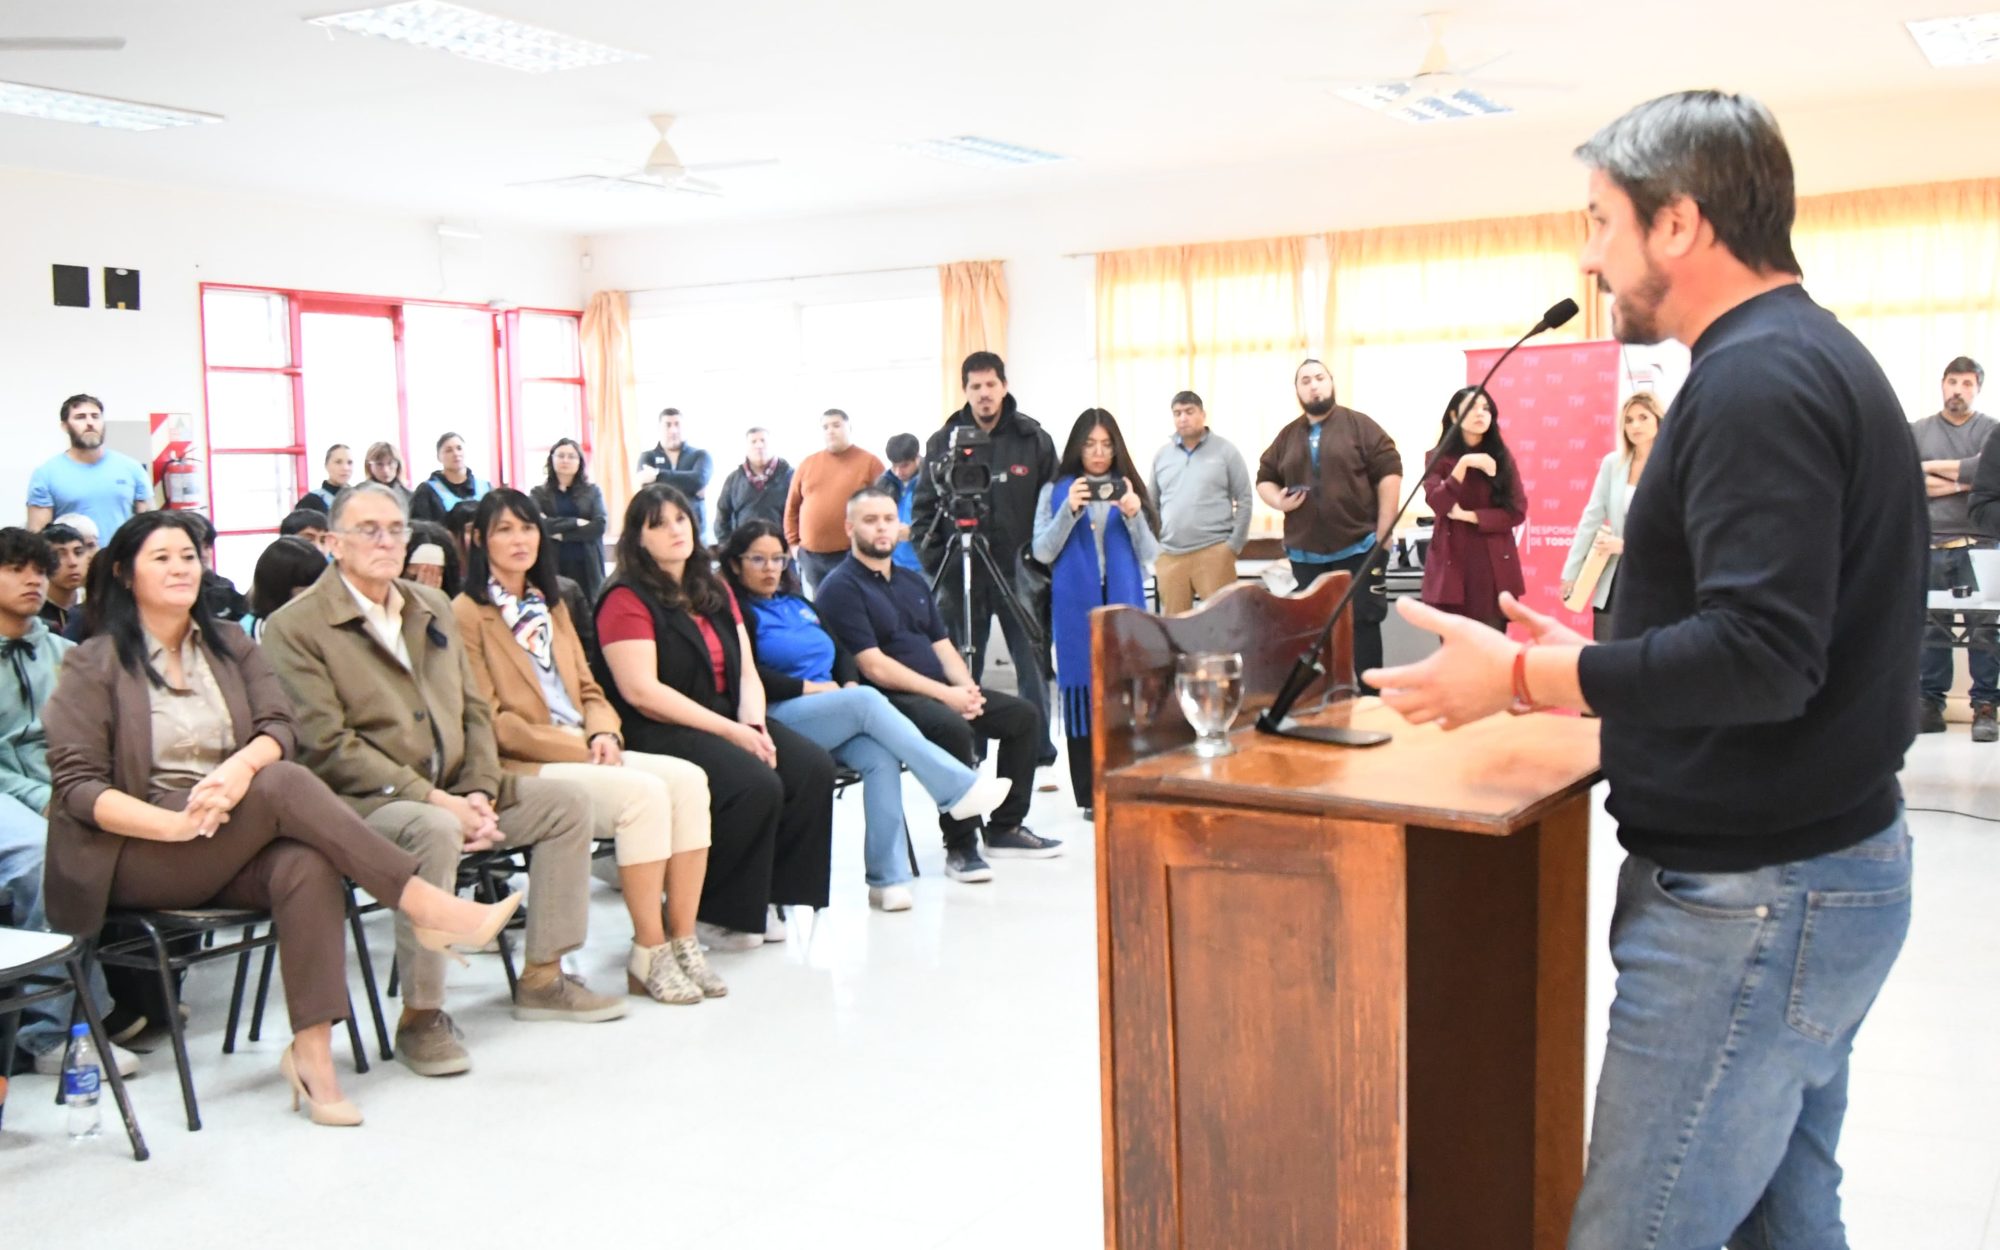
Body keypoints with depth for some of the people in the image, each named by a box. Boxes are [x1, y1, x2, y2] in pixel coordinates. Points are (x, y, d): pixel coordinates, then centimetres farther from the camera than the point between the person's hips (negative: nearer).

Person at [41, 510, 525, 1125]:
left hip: (237, 844, 4)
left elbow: (280, 728, 2)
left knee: (307, 863, -33)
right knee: (283, 783, -31)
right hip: (136, 855, -4)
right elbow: (76, 784, -6)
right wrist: (175, 823, -23)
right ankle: (426, 906, -31)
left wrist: (243, 763, -23)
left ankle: (312, 1050, -35)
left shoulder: (232, 647, 16)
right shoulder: (94, 666, 4)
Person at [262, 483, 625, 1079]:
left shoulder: (433, 607, 15)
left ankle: (542, 977, 5)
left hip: (452, 789, 8)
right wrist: (431, 798, -21)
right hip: (361, 801, -7)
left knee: (567, 800, -3)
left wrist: (479, 792, -4)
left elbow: (473, 711, 14)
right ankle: (420, 1017, -24)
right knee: (433, 830, -37)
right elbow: (327, 746, -16)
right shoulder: (294, 627, -7)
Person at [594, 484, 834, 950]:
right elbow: (641, 691, -16)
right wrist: (730, 732, -18)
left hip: (727, 722, 8)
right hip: (658, 733, -7)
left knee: (813, 767, -16)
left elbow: (746, 671, 14)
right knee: (757, 784, -29)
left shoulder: (715, 591, 17)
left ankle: (764, 897, -4)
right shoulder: (626, 599, -6)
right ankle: (715, 913, -11)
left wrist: (754, 725, -8)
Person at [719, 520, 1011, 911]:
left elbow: (841, 652, 23)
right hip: (778, 720, -6)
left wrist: (850, 685, 2)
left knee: (881, 756, -26)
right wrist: (809, 687, -10)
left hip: (833, 719, 6)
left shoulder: (797, 604, 26)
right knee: (867, 701, -30)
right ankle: (959, 788, -30)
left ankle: (888, 878, -29)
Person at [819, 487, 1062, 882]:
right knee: (953, 727, -35)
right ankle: (960, 847, -20)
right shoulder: (841, 587, -8)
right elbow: (873, 666, -16)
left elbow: (942, 646, 16)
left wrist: (967, 688, -6)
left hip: (942, 692, 9)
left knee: (1024, 715, 1)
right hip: (887, 700, -9)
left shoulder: (913, 582, 19)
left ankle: (1005, 828, 9)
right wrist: (944, 694, -19)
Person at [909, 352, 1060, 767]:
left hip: (1018, 573, -1)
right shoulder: (943, 442, 5)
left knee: (1032, 664, 2)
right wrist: (934, 560, -2)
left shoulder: (1034, 439, 2)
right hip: (961, 576, 1)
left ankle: (1038, 749, 12)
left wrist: (1039, 559, -5)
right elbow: (922, 507, 8)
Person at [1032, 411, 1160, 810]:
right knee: (1082, 687, -2)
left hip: (1124, 602, 1)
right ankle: (1090, 795, 3)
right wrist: (1070, 511, -13)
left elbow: (1150, 555, 5)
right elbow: (1043, 552, -1)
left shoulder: (1130, 489, 9)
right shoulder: (1056, 491, 7)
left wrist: (1134, 515, -12)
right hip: (1076, 606, -1)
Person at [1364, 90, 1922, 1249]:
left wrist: (1525, 675, -19)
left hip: (1754, 900, -11)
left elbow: (1762, 656, -27)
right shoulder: (1815, 355, 14)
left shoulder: (1757, 380, -19)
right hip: (1828, 861, 11)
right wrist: (1593, 659, 16)